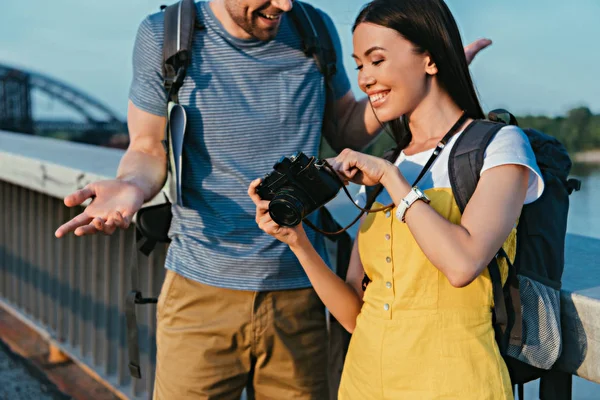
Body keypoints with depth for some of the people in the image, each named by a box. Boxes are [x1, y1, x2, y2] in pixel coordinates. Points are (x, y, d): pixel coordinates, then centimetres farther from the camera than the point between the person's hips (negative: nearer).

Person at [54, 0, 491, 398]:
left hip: (300, 296, 2)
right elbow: (149, 149, 2)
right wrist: (131, 186, -21)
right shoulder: (164, 37, -5)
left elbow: (348, 129, 13)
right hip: (201, 295, -2)